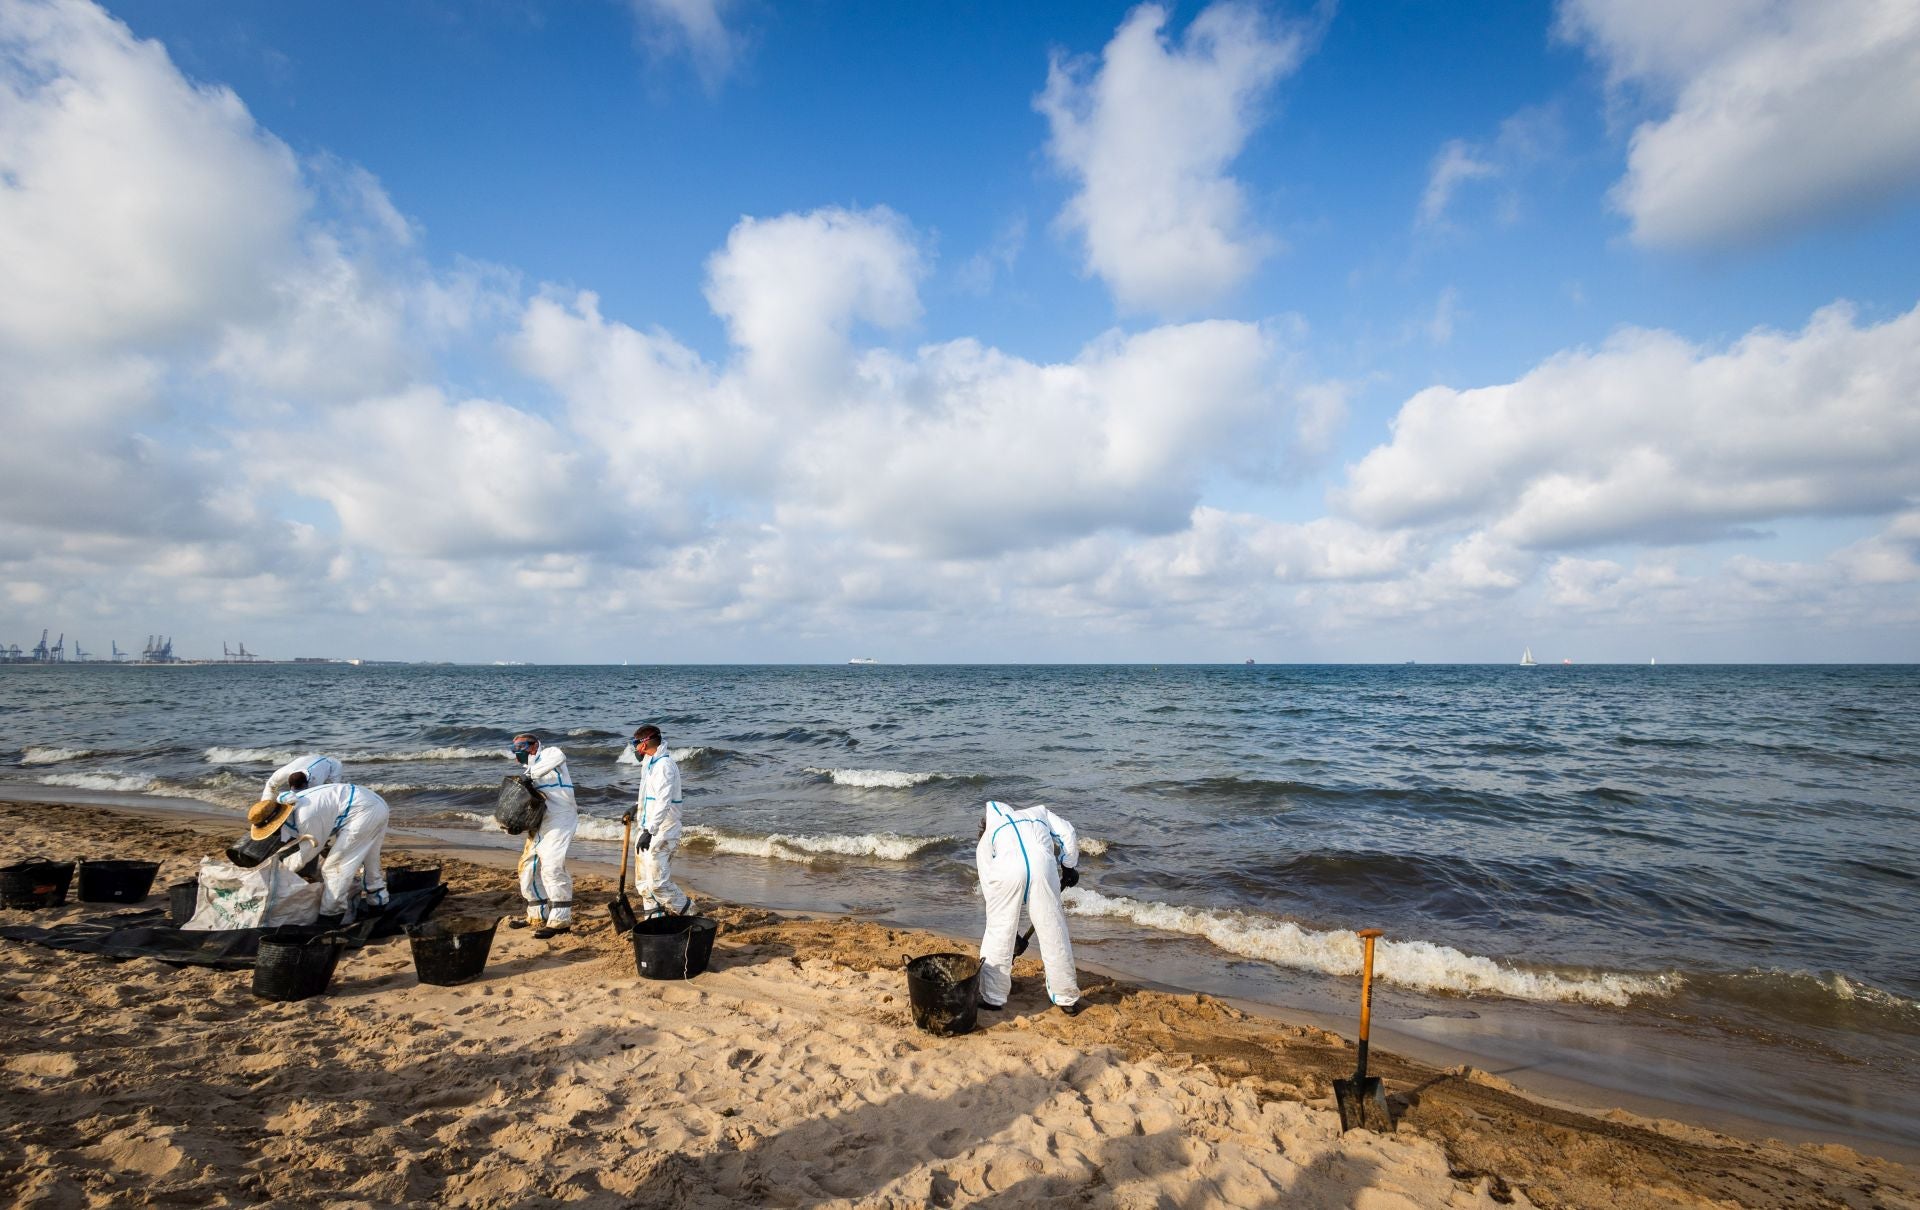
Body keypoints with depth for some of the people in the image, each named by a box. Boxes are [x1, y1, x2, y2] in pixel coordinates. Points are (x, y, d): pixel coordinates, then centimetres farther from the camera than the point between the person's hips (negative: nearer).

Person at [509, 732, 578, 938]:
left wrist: (531, 774, -22)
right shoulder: (532, 769, 22)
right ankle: (538, 916, 27)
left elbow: (558, 757, -27)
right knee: (529, 866, 13)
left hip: (559, 820, -10)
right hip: (540, 823, 10)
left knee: (552, 867, -16)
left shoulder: (549, 754, -2)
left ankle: (561, 921, -12)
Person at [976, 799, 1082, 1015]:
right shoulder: (1038, 812, 39)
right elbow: (1068, 833, 23)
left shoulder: (986, 840, 35)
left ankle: (992, 997, 25)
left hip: (1007, 868, 0)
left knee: (998, 932, 16)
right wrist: (1070, 866, 35)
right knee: (1053, 932, 13)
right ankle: (1066, 998, 25)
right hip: (1042, 864, 1)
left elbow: (989, 887, 31)